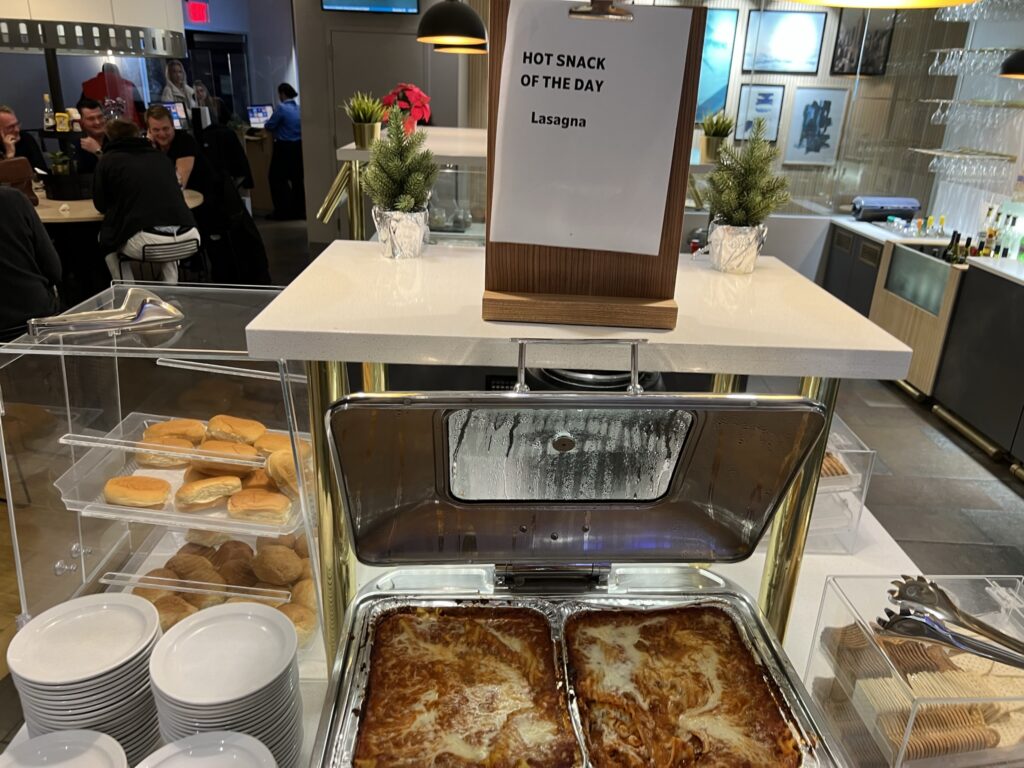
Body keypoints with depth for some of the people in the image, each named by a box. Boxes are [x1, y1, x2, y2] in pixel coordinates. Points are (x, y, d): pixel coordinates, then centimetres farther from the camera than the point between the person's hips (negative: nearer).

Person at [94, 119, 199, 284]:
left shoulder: (108, 160, 13)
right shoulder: (161, 156, 23)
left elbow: (101, 205, 21)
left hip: (147, 241, -3)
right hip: (188, 239, 3)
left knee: (105, 239, 30)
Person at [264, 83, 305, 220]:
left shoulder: (281, 108, -14)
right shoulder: (299, 109, 7)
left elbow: (269, 126, -8)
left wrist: (268, 122, 14)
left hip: (284, 148, -7)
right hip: (298, 147, 7)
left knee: (277, 179, 3)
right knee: (297, 179, 12)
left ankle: (283, 211, 2)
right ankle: (299, 210, 15)